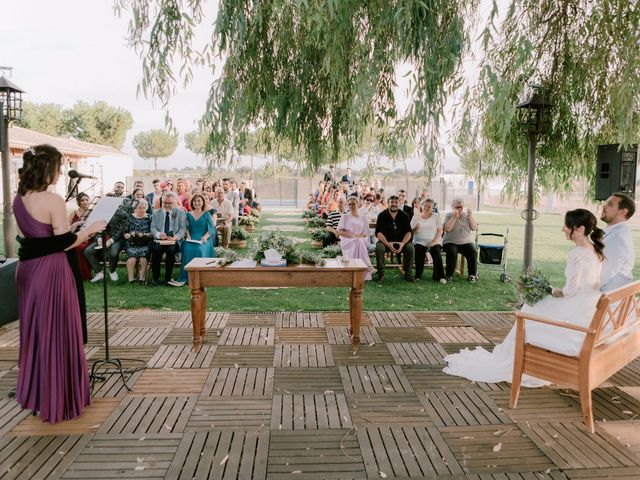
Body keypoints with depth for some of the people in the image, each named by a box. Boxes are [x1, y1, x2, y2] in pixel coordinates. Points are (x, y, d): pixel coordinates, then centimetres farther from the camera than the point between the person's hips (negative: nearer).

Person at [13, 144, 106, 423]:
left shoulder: (18, 199, 7)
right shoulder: (53, 200, -18)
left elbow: (27, 235, 15)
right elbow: (63, 243, -18)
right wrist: (90, 229, -6)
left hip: (27, 269, 8)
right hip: (51, 272, -8)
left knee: (34, 332, 19)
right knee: (56, 334, 3)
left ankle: (34, 393, 33)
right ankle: (58, 399, 15)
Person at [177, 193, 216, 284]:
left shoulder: (207, 214, 8)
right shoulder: (189, 215, 17)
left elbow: (211, 229, 3)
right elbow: (187, 228, 16)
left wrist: (205, 236, -15)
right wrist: (188, 235, -4)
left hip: (203, 240, -2)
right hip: (192, 239, 2)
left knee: (199, 249, -35)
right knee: (187, 248, -31)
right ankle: (184, 277, -28)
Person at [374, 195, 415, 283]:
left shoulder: (404, 216, 2)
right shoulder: (382, 215, -4)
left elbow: (408, 232, -2)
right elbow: (378, 233, -11)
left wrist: (403, 243, -22)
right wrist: (388, 244, -27)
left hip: (401, 241, 2)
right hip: (385, 241, -1)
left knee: (411, 248, -26)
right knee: (379, 248, -33)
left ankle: (407, 273, -9)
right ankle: (381, 274, -19)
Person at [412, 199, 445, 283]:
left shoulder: (436, 216, 9)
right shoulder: (416, 217, 12)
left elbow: (440, 230, 1)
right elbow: (411, 232, 8)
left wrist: (434, 241, -14)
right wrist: (415, 228, -15)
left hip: (434, 242, 0)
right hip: (420, 242, 0)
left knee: (436, 252, -30)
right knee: (419, 251, -31)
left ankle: (440, 276, -25)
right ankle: (418, 275, -17)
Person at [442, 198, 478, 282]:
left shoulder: (467, 216, 13)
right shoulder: (449, 215, 4)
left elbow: (474, 228, 1)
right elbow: (446, 229, -12)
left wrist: (470, 216, -7)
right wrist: (454, 217, -15)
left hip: (465, 242, 3)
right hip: (451, 242, -3)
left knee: (472, 251, -26)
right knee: (452, 253, -32)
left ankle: (472, 275, -15)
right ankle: (449, 275, -20)